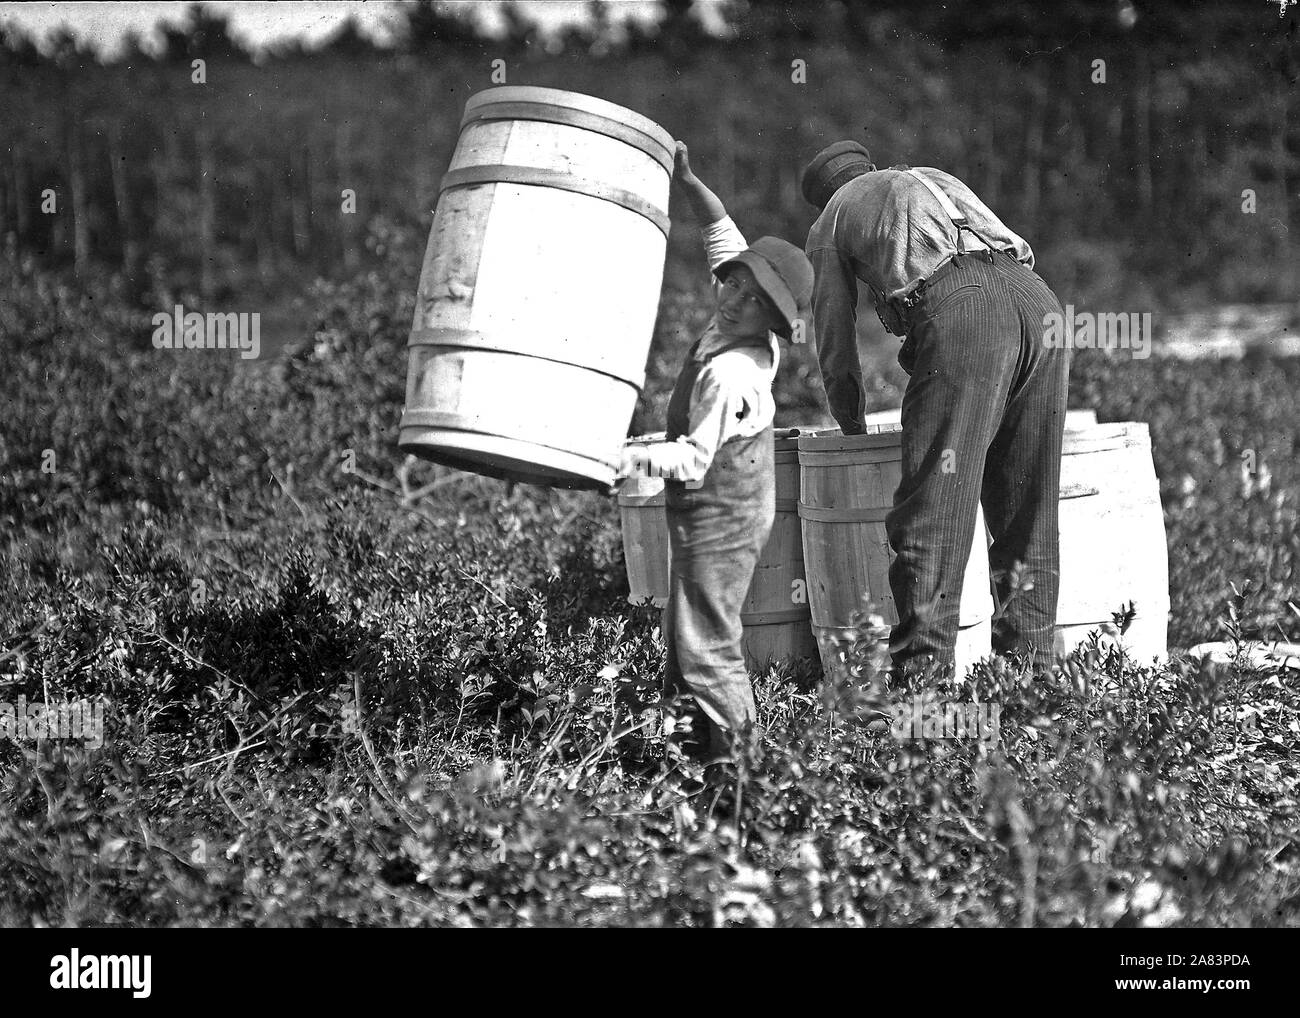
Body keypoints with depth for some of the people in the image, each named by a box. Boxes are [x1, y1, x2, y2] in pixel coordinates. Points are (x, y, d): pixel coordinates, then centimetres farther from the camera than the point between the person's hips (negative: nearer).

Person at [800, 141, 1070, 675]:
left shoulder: (829, 222, 26)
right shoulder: (939, 179, 40)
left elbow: (837, 353, 27)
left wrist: (855, 436, 42)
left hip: (956, 308, -5)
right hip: (1038, 298, 5)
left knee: (932, 512, -7)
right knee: (1028, 513, 12)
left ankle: (920, 671, -13)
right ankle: (1029, 665, 14)